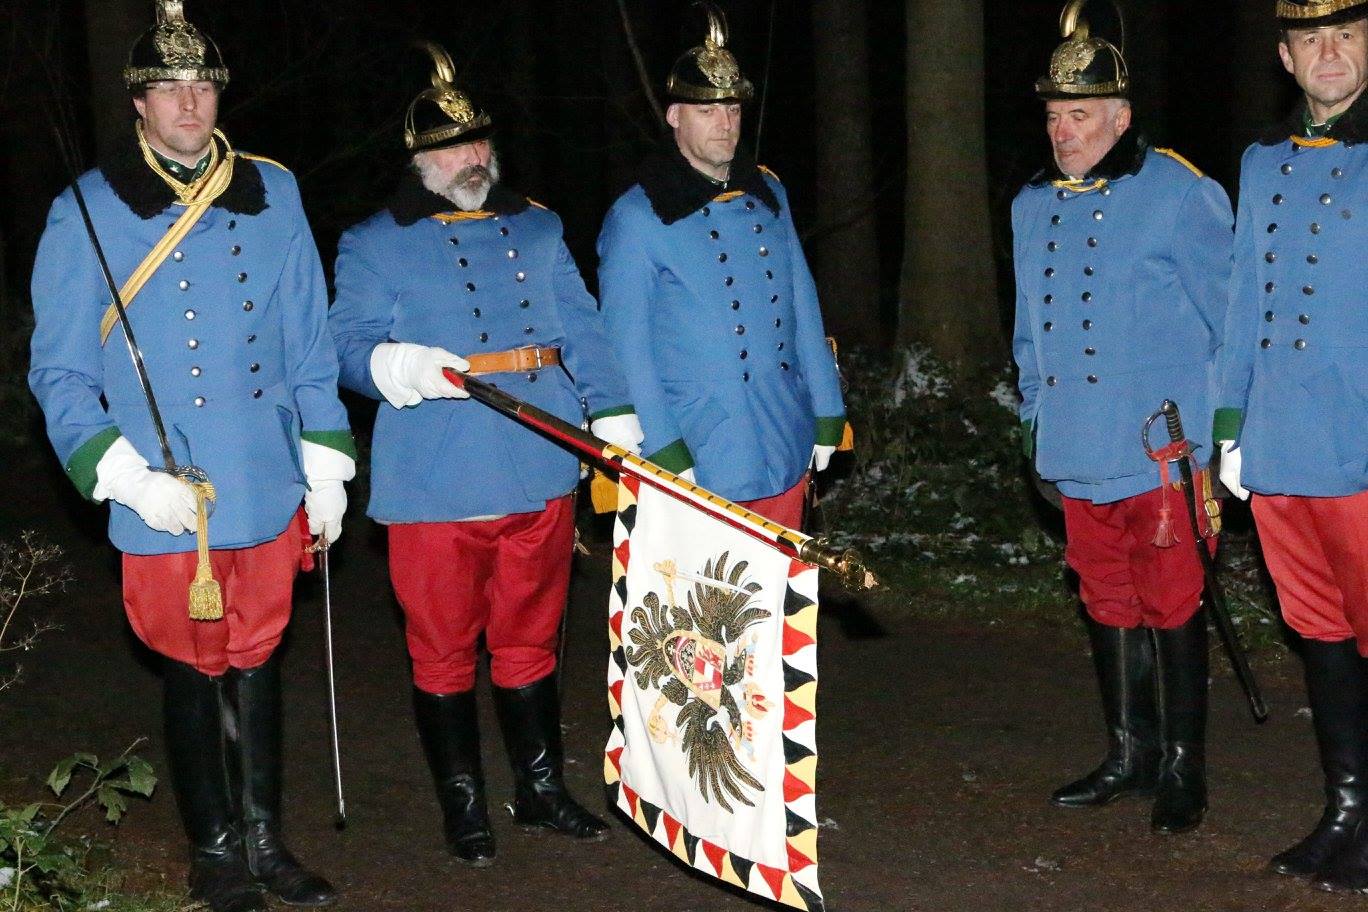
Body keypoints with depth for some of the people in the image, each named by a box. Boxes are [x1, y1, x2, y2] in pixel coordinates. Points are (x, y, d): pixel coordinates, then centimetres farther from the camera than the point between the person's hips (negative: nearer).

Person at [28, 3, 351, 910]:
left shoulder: (271, 195, 7)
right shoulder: (88, 213, -3)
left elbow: (309, 341, 11)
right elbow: (59, 372, -3)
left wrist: (325, 462, 7)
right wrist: (123, 475, -14)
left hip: (268, 493, 3)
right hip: (165, 505, -3)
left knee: (256, 659, 13)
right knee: (195, 668, 8)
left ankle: (262, 837, 27)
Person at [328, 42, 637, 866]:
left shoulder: (537, 230, 14)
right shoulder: (374, 246, 3)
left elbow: (583, 333, 11)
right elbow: (351, 344, -5)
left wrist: (616, 422, 3)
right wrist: (403, 366, -26)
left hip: (540, 480, 3)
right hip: (434, 488, -3)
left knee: (530, 642, 14)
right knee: (444, 651, 6)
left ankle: (542, 788, 28)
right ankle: (463, 804, 20)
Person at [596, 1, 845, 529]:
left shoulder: (768, 194, 11)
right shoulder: (637, 218, -6)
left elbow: (802, 308, 14)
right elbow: (627, 347, -9)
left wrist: (826, 415, 10)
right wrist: (664, 453, -14)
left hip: (786, 449, 5)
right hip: (699, 465, -5)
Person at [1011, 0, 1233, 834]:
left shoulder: (1179, 196, -7)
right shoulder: (1033, 208, 12)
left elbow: (1228, 320, -3)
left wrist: (1218, 425, -3)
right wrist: (1037, 414, 19)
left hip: (1162, 447, -6)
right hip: (1079, 447, 6)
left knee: (1171, 604, 0)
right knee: (1109, 601, 14)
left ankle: (1183, 770, 12)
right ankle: (1129, 756, 27)